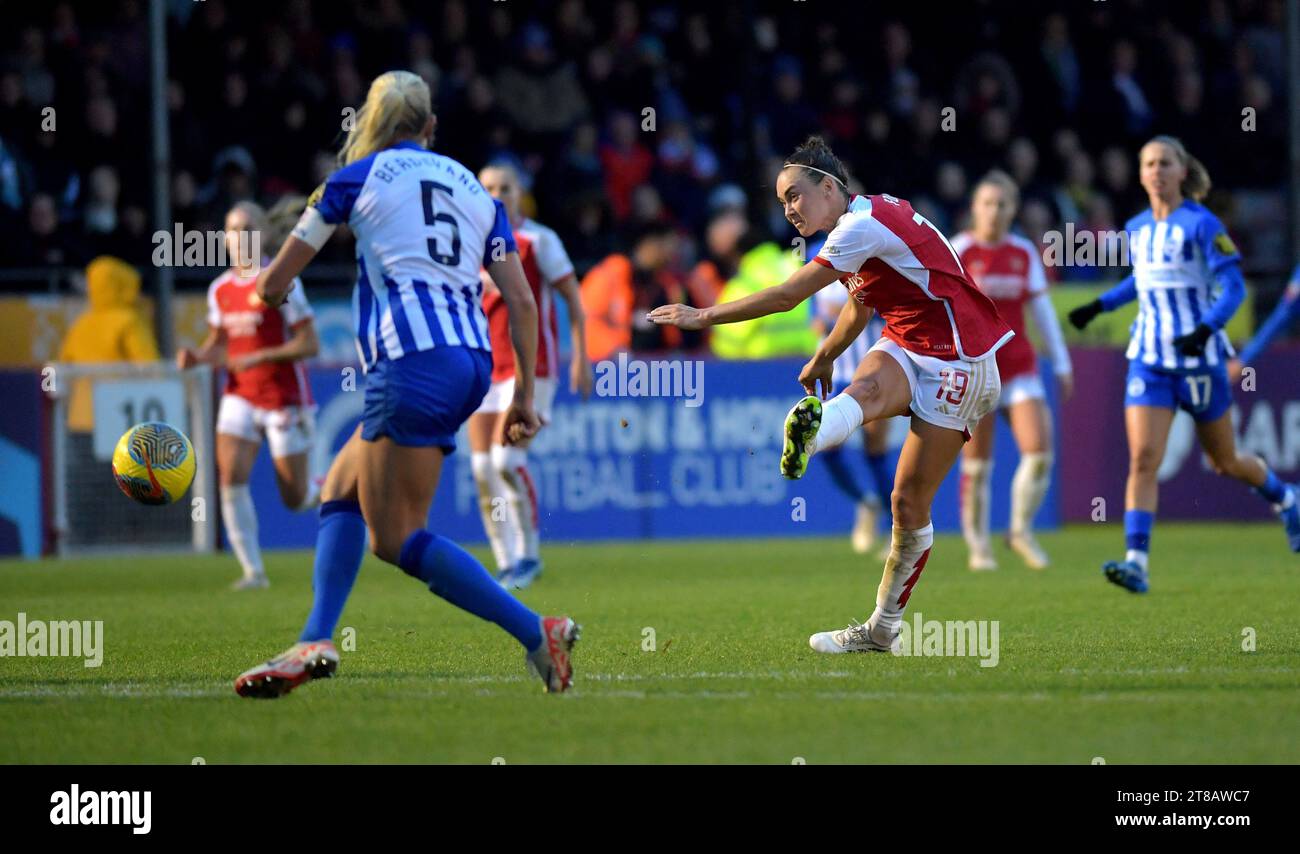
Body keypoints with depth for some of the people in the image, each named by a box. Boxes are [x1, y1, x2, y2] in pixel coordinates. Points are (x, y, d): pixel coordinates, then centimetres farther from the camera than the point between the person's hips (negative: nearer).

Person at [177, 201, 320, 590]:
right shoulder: (220, 289, 7)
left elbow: (309, 344, -12)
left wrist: (259, 357, -22)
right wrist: (196, 356, -4)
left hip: (285, 399, -5)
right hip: (240, 398, 5)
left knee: (295, 498, 0)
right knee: (231, 477, -15)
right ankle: (253, 569, -10)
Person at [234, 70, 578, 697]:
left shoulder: (358, 177, 7)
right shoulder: (474, 188, 20)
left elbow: (274, 284, 14)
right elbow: (522, 301, 12)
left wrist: (272, 291, 37)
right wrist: (525, 394, 16)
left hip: (411, 363, -7)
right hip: (473, 362, 7)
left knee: (398, 539, -5)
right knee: (341, 490, 18)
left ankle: (536, 632, -13)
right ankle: (315, 641, 6)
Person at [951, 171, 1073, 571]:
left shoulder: (1025, 253, 7)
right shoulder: (958, 252, -5)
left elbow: (1042, 310, 12)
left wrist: (1061, 362, 11)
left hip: (1018, 365, 3)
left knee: (1039, 450, -10)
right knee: (977, 463, -2)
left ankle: (1021, 531, 10)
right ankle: (978, 546, 12)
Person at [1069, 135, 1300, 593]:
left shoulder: (1201, 224, -10)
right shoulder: (1137, 228, 7)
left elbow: (1233, 287, -14)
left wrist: (1207, 328, -29)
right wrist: (1099, 305, 14)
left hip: (1199, 359, -4)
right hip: (1149, 361, 4)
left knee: (1226, 462, 12)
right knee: (1142, 460, -14)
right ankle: (1136, 563, -20)